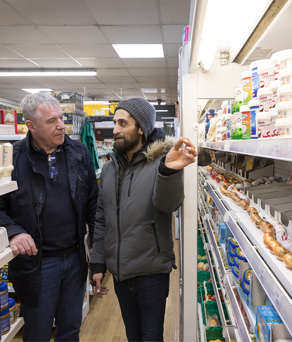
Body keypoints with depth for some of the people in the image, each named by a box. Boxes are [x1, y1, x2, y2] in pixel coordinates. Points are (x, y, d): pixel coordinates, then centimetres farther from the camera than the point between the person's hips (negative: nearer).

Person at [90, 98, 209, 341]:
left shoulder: (159, 162, -12)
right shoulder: (110, 168, 5)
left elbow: (169, 203, -30)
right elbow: (101, 219, 9)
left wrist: (169, 171, -50)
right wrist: (97, 263, 7)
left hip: (151, 272, -5)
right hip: (119, 273, 5)